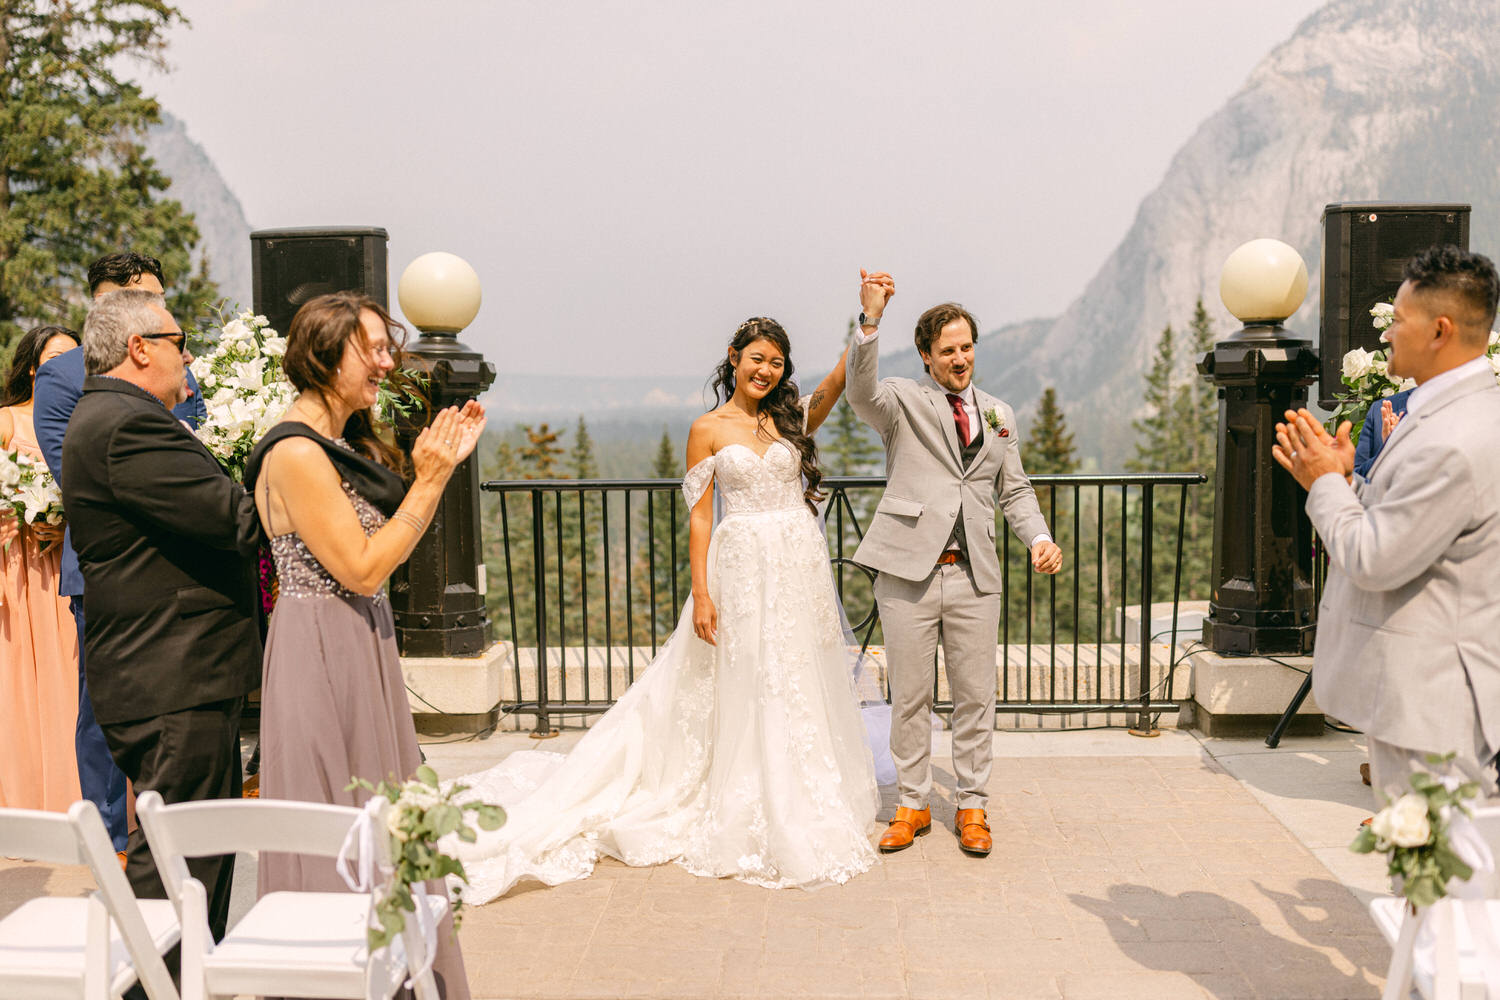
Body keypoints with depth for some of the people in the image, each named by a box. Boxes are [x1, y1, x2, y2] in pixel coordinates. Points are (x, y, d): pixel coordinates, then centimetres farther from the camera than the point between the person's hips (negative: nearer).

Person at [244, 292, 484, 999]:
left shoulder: (344, 443, 10)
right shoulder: (297, 453, -19)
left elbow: (391, 540, 12)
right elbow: (363, 568, -20)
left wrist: (440, 466, 7)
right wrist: (428, 480, -15)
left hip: (361, 644, 10)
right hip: (323, 650, -10)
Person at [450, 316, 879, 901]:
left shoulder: (790, 419, 9)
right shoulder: (708, 430, 1)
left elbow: (838, 381, -7)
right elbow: (698, 516, -2)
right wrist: (701, 593, -9)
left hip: (800, 562, 4)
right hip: (743, 565, -3)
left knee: (802, 686, 9)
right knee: (745, 689, 0)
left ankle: (802, 811, 24)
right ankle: (753, 816, 13)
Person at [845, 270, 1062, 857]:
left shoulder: (998, 415, 16)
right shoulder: (903, 401, 2)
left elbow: (1014, 490, 19)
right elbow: (861, 392, -21)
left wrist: (1039, 538, 1)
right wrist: (870, 321, -34)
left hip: (975, 576, 3)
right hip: (908, 572, -3)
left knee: (975, 698, 8)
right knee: (909, 697, 7)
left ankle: (972, 808, 23)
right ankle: (913, 804, 22)